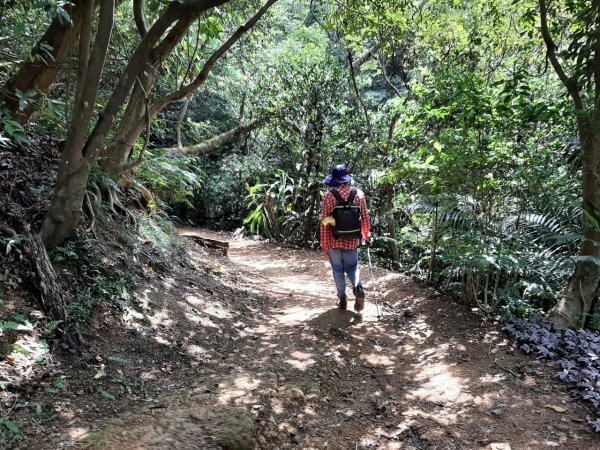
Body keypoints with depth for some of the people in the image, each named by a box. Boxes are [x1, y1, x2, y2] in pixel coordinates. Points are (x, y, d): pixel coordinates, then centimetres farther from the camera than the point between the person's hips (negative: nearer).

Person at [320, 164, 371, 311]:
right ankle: (358, 289, -6)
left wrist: (324, 246, -1)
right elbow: (365, 218, 1)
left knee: (338, 270, 15)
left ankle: (342, 299, 17)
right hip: (352, 241, 2)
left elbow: (324, 223, -9)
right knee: (352, 268, 19)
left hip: (335, 241, -2)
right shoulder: (359, 194, -3)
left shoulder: (329, 196, -10)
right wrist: (366, 236, 18)